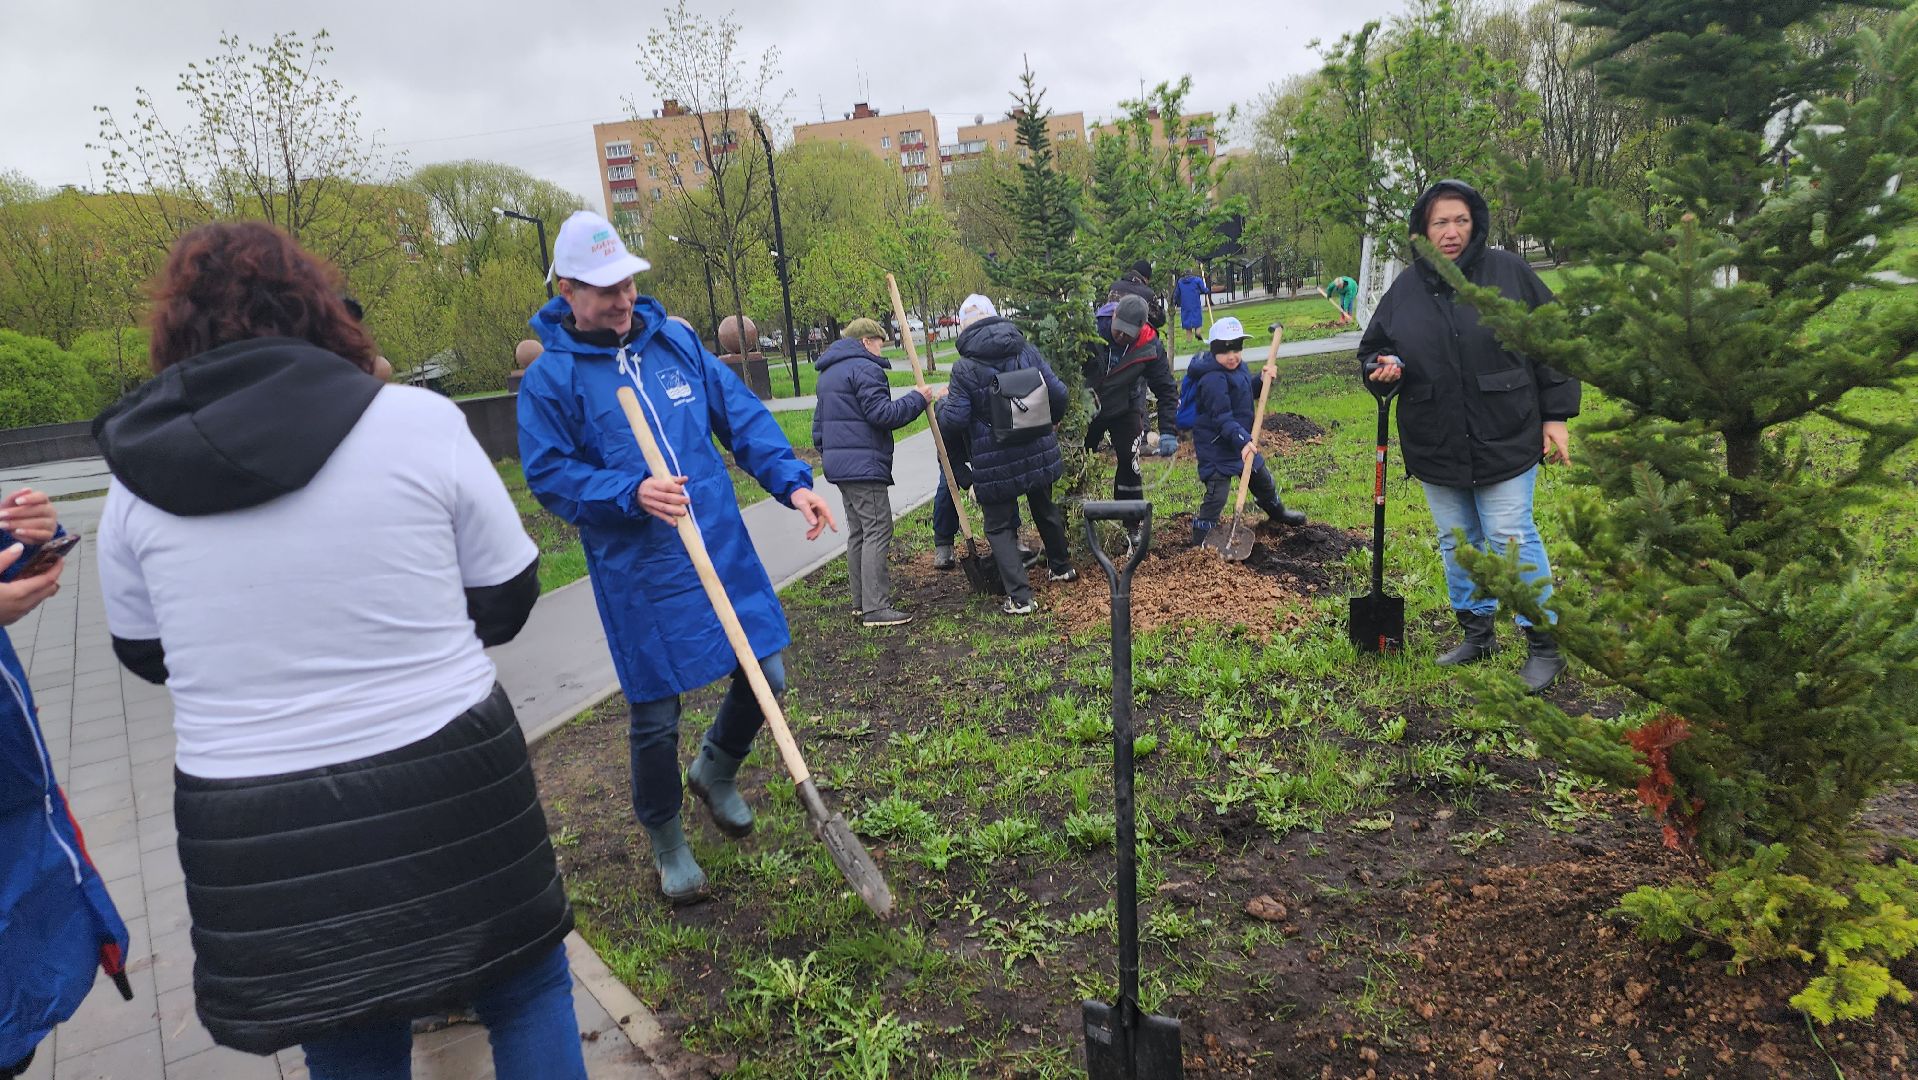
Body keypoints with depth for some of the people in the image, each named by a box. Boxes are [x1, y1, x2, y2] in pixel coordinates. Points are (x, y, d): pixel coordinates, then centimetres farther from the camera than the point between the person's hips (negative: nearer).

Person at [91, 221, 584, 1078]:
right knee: (527, 992, 20)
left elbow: (146, 655, 12)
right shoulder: (422, 421, -10)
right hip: (448, 784, -2)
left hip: (256, 831, 3)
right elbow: (505, 602, -2)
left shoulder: (135, 478, -2)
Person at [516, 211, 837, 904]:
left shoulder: (675, 341, 7)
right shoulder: (550, 379, -5)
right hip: (639, 577, -4)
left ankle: (716, 770, 39)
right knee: (653, 716, 6)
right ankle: (665, 838, 32)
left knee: (764, 675, 8)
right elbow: (548, 475, -7)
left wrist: (793, 482, -8)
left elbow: (743, 418, 5)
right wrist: (630, 493, -22)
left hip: (725, 552, 4)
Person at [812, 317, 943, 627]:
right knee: (878, 532, -9)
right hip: (864, 466, -10)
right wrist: (918, 398, -9)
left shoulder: (828, 374, 21)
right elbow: (882, 414, -19)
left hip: (838, 463, 10)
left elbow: (819, 422, 25)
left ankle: (861, 602, 21)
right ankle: (876, 607, -11)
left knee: (857, 532, 15)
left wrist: (828, 454, 30)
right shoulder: (865, 368, -11)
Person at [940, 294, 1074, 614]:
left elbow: (955, 419, -15)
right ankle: (1061, 566, 46)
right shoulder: (1027, 351, -2)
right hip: (1037, 452, 5)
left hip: (994, 462, -5)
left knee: (999, 527, 8)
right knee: (1045, 508, 27)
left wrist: (940, 405, 7)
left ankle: (1020, 596, 1)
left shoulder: (964, 368, -14)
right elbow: (1058, 393, 0)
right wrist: (1050, 420, 20)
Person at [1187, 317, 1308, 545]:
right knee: (1217, 495, -13)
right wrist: (1242, 440, -39)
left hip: (1242, 442, 9)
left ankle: (1277, 512, 54)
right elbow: (1222, 418, -30)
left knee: (1262, 480, 27)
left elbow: (1249, 394, 20)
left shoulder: (1238, 367, 5)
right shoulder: (1213, 379, -25)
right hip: (1216, 447, -9)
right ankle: (1200, 545, -5)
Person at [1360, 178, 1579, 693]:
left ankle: (1545, 644, 12)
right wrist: (1381, 369, -12)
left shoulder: (1508, 272, -3)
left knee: (1512, 538, -3)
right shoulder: (1405, 289, 4)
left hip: (1504, 439, -4)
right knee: (1457, 543, 14)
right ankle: (1477, 632, 31)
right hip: (1435, 445, 4)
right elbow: (1372, 350, 13)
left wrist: (1556, 415, -2)